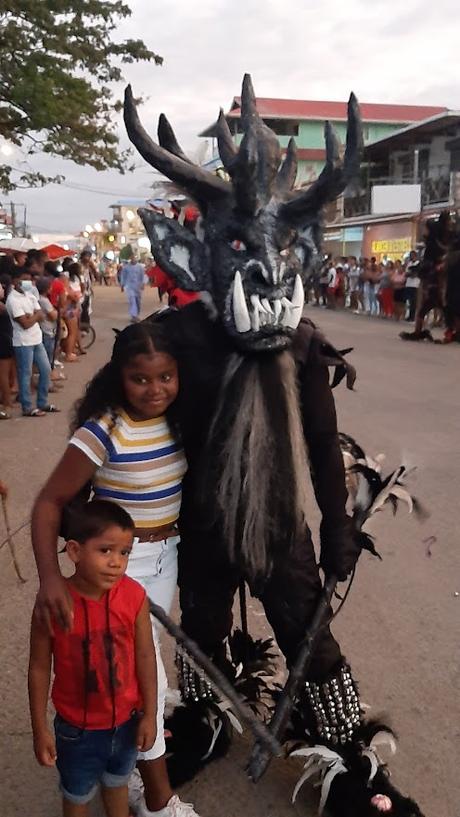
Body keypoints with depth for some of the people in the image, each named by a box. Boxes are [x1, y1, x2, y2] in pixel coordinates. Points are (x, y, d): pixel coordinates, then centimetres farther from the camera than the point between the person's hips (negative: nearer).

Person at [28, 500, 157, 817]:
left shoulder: (135, 596, -21)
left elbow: (145, 657, -9)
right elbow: (40, 669, -13)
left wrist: (150, 715, -2)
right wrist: (40, 729, -6)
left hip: (126, 722, 2)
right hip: (77, 729, -1)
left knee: (117, 783, 30)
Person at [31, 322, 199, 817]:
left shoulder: (176, 423, -6)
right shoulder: (103, 433, -24)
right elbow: (49, 503, -22)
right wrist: (49, 577, -33)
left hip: (167, 554, 6)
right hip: (120, 564, -5)